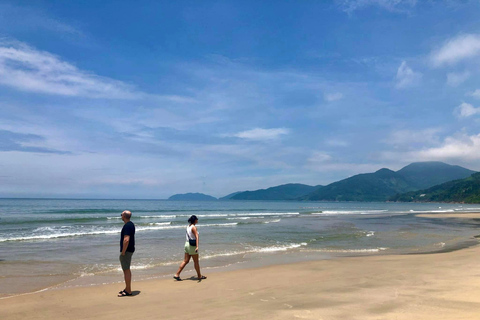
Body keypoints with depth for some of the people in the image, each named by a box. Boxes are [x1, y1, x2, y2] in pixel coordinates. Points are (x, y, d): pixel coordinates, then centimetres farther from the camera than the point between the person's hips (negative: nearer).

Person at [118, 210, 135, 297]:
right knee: (127, 269, 18)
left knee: (126, 270, -4)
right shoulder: (131, 224, 12)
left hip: (126, 250, -10)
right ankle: (127, 289, 28)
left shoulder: (127, 226, -21)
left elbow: (126, 240, -29)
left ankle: (128, 291, 3)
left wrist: (123, 252, -22)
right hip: (130, 249, 10)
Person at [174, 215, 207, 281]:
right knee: (196, 262, 5)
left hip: (187, 244, 8)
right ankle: (199, 276, 16)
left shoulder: (188, 226, 10)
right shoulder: (194, 227, -16)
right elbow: (197, 237, -28)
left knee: (186, 261, 9)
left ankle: (177, 275, 6)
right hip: (192, 246, -8)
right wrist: (197, 246, -39)